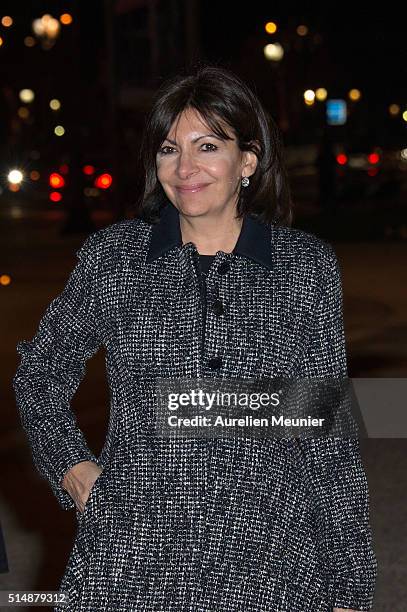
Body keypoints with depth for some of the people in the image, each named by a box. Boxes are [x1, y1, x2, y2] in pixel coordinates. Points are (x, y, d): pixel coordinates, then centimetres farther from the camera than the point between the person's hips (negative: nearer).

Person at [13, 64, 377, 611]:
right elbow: (39, 372, 15)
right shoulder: (111, 256, 0)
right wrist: (71, 467, 1)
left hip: (269, 566, 0)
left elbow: (330, 437, 2)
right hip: (130, 563, 1)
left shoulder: (308, 267, 0)